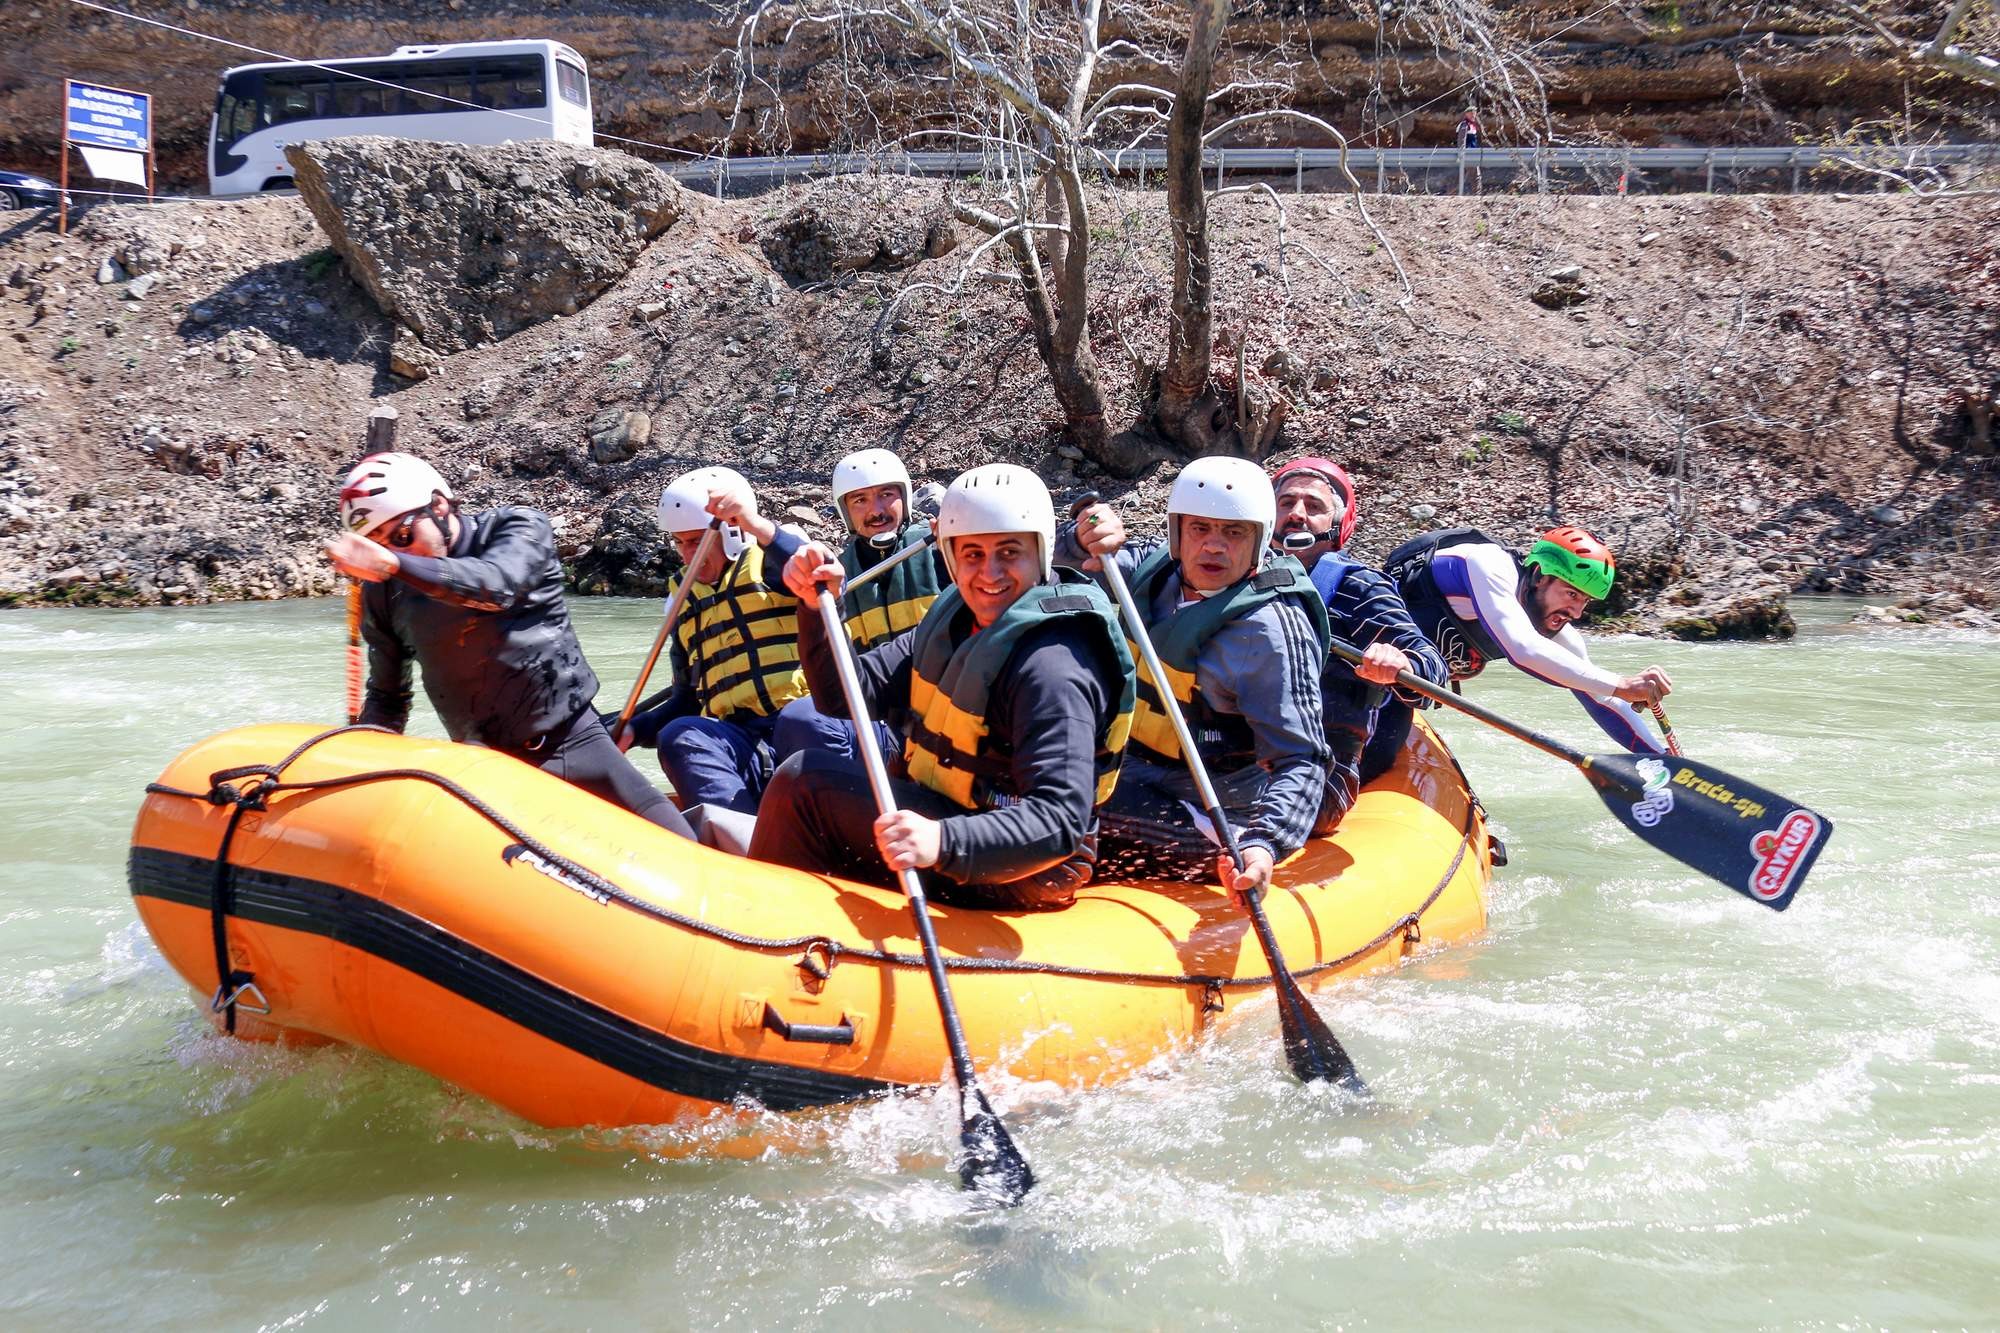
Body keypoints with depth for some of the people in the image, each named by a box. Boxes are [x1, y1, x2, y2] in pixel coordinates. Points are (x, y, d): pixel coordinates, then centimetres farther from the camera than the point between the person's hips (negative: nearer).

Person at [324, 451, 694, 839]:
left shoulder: (520, 528, -5)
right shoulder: (384, 594, 4)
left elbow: (496, 586, -27)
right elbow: (387, 695, 16)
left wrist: (396, 564, -38)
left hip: (574, 745, -2)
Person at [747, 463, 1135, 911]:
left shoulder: (1050, 668, -25)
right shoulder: (958, 621, 4)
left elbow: (1062, 823, -35)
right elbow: (845, 695, 4)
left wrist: (943, 842, -48)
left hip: (1012, 879, -9)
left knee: (803, 781, -13)